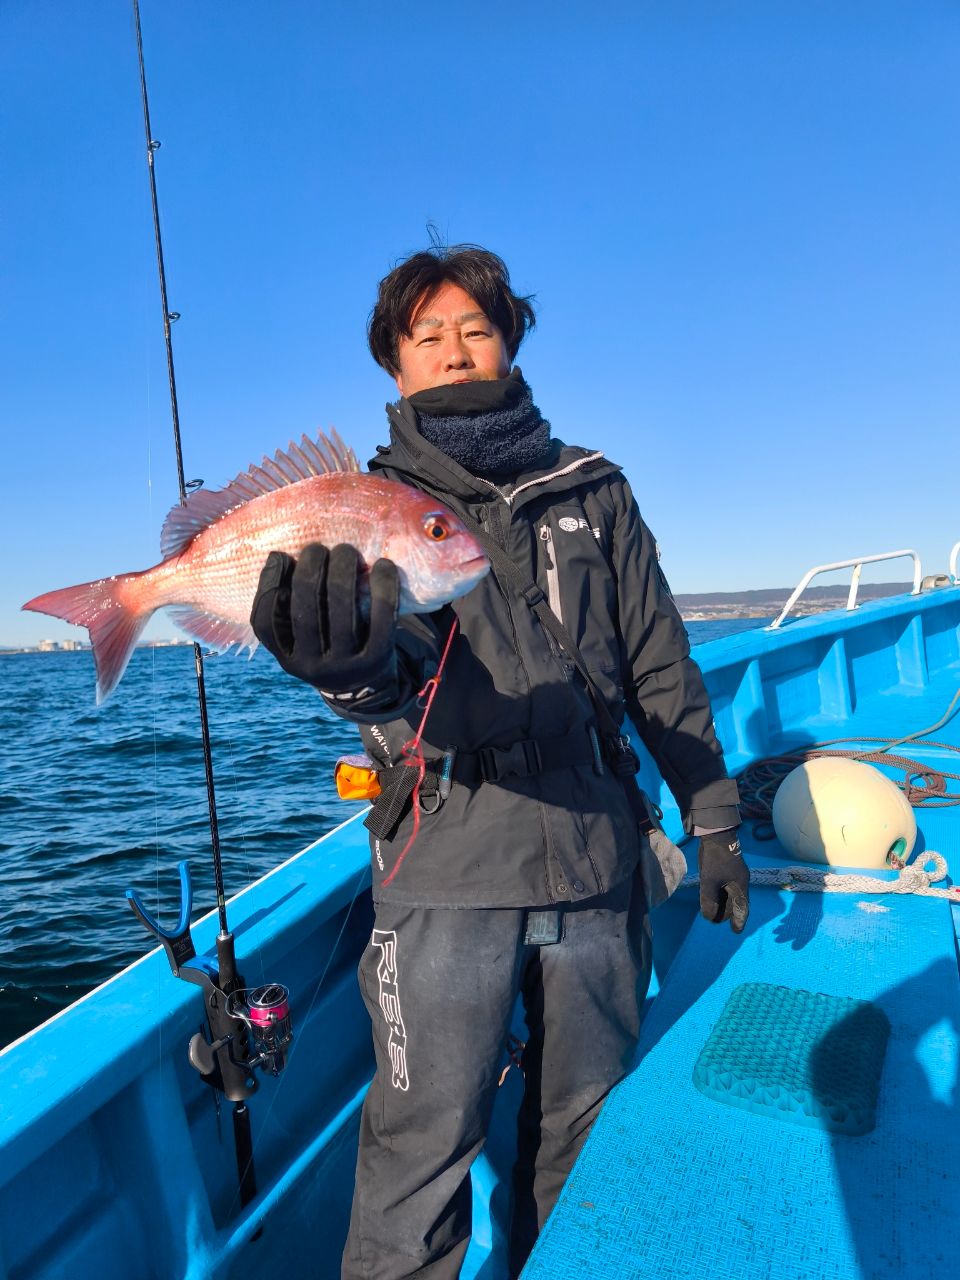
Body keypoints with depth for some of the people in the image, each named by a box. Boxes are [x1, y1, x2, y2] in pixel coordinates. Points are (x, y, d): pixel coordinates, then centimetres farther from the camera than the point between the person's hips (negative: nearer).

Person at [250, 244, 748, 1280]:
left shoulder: (590, 491, 8)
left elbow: (659, 668, 10)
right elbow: (398, 661, -18)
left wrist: (712, 818, 8)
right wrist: (352, 664, -42)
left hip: (596, 860, 3)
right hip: (447, 870, -2)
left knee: (585, 1129, 19)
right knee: (424, 1144, 5)